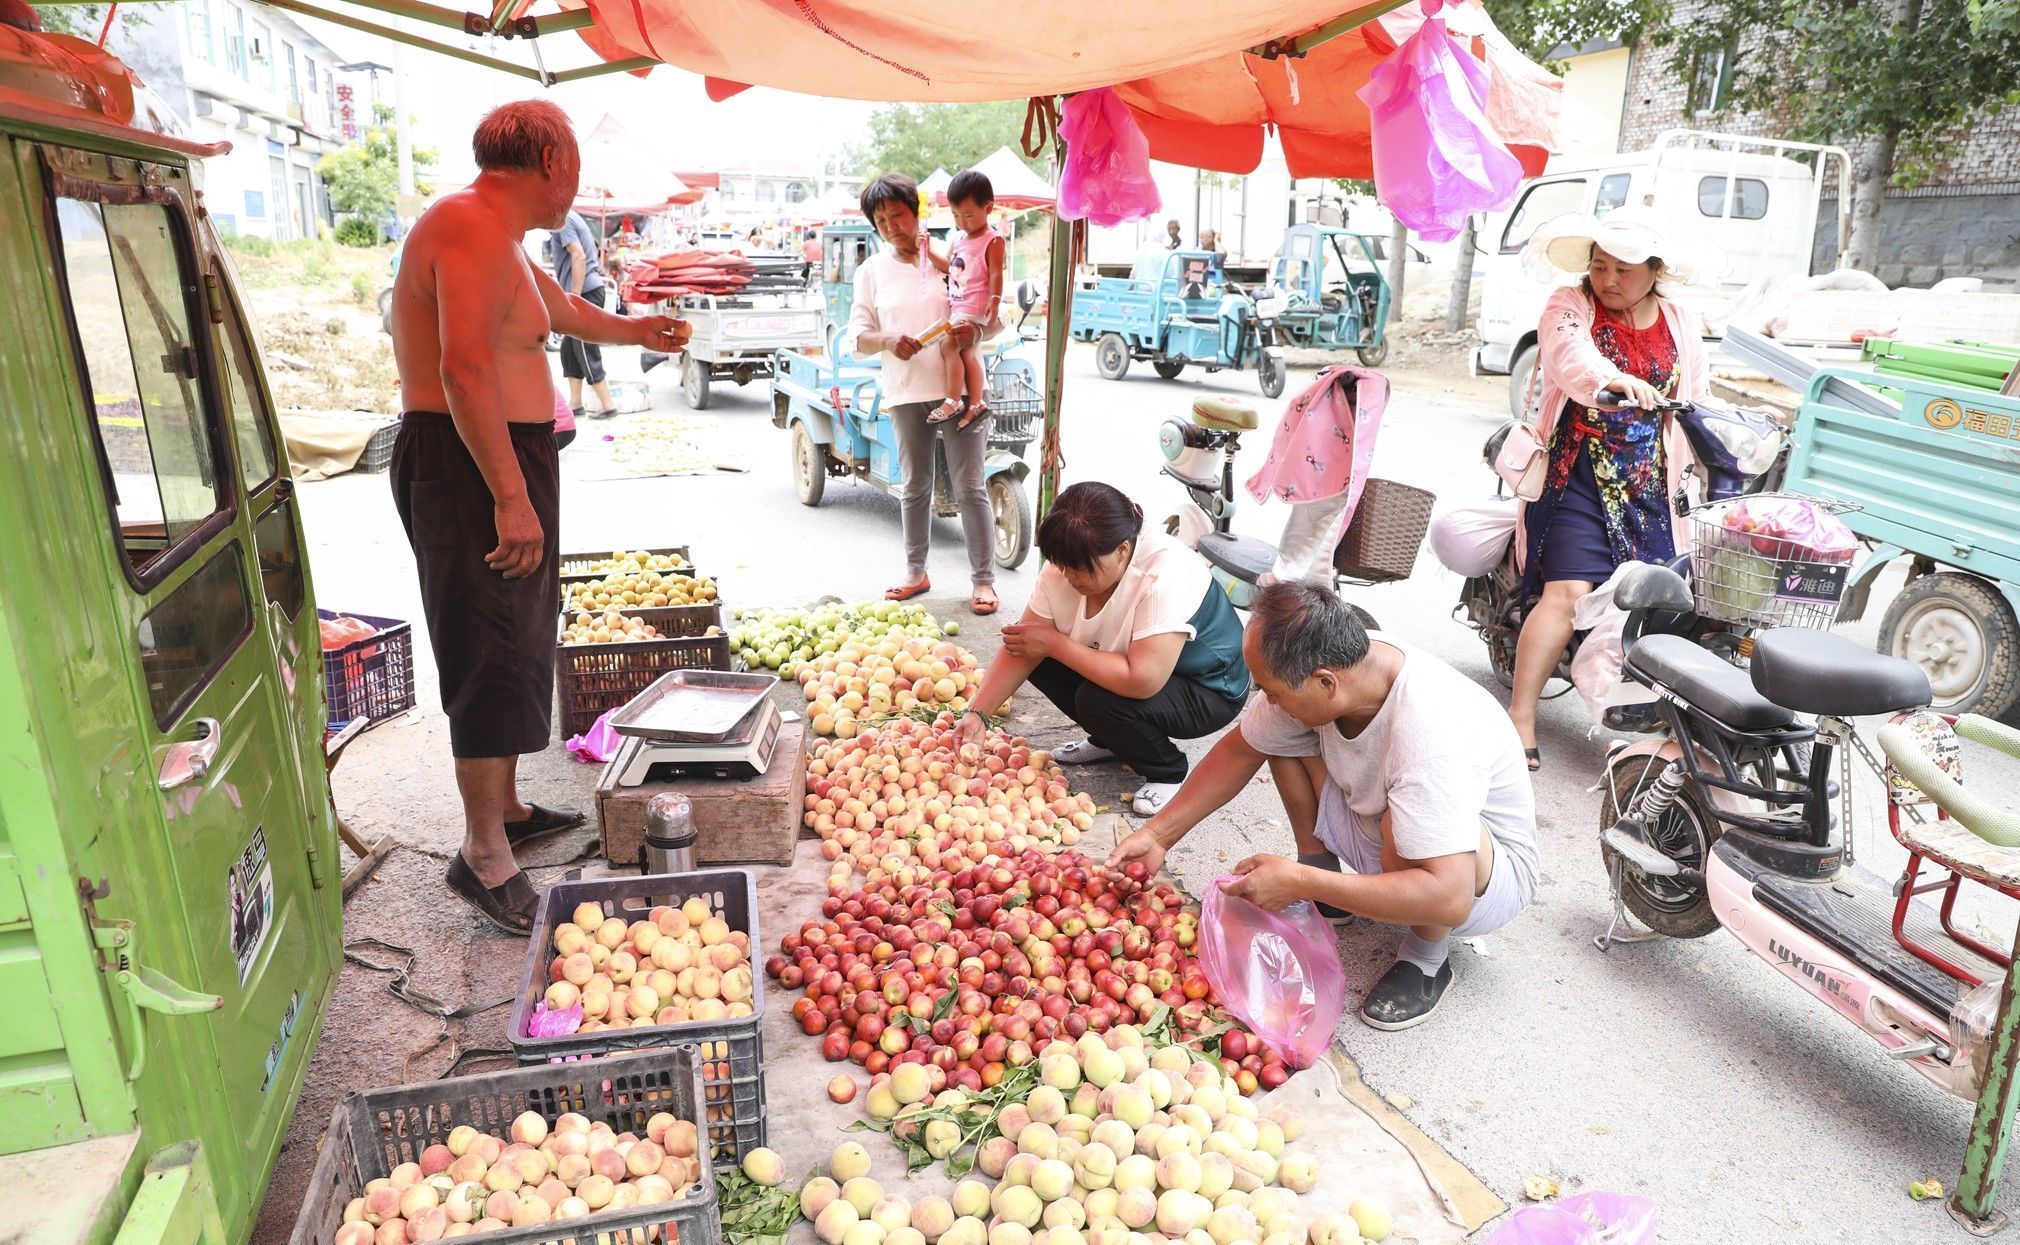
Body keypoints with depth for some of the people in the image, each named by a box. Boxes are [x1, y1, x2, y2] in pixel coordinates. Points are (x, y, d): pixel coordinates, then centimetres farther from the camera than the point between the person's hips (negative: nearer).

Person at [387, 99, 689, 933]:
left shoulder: (497, 238, 18)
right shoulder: (475, 229, -16)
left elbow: (566, 311, 37)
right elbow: (465, 369, -27)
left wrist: (637, 332, 52)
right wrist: (510, 496, -30)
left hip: (505, 462, 11)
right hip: (473, 467, -11)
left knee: (515, 647, 18)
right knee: (494, 659, -6)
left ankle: (505, 808, 32)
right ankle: (484, 857, 3)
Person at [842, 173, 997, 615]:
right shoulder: (872, 271, 11)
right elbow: (855, 336, 5)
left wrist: (974, 330, -18)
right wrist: (887, 339, -16)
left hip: (958, 386, -2)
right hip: (906, 391, 3)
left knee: (970, 487, -2)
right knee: (915, 487, 12)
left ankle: (983, 580, 4)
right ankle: (916, 572, 25)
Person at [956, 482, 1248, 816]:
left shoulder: (1166, 574, -36)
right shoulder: (1064, 566, -16)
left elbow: (1142, 681, -41)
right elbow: (1020, 649, -12)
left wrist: (1055, 643, -33)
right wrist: (976, 713, -26)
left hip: (1209, 691, -7)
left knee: (1098, 700, -30)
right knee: (1040, 660, -9)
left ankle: (1168, 772, -2)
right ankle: (1108, 740, 13)